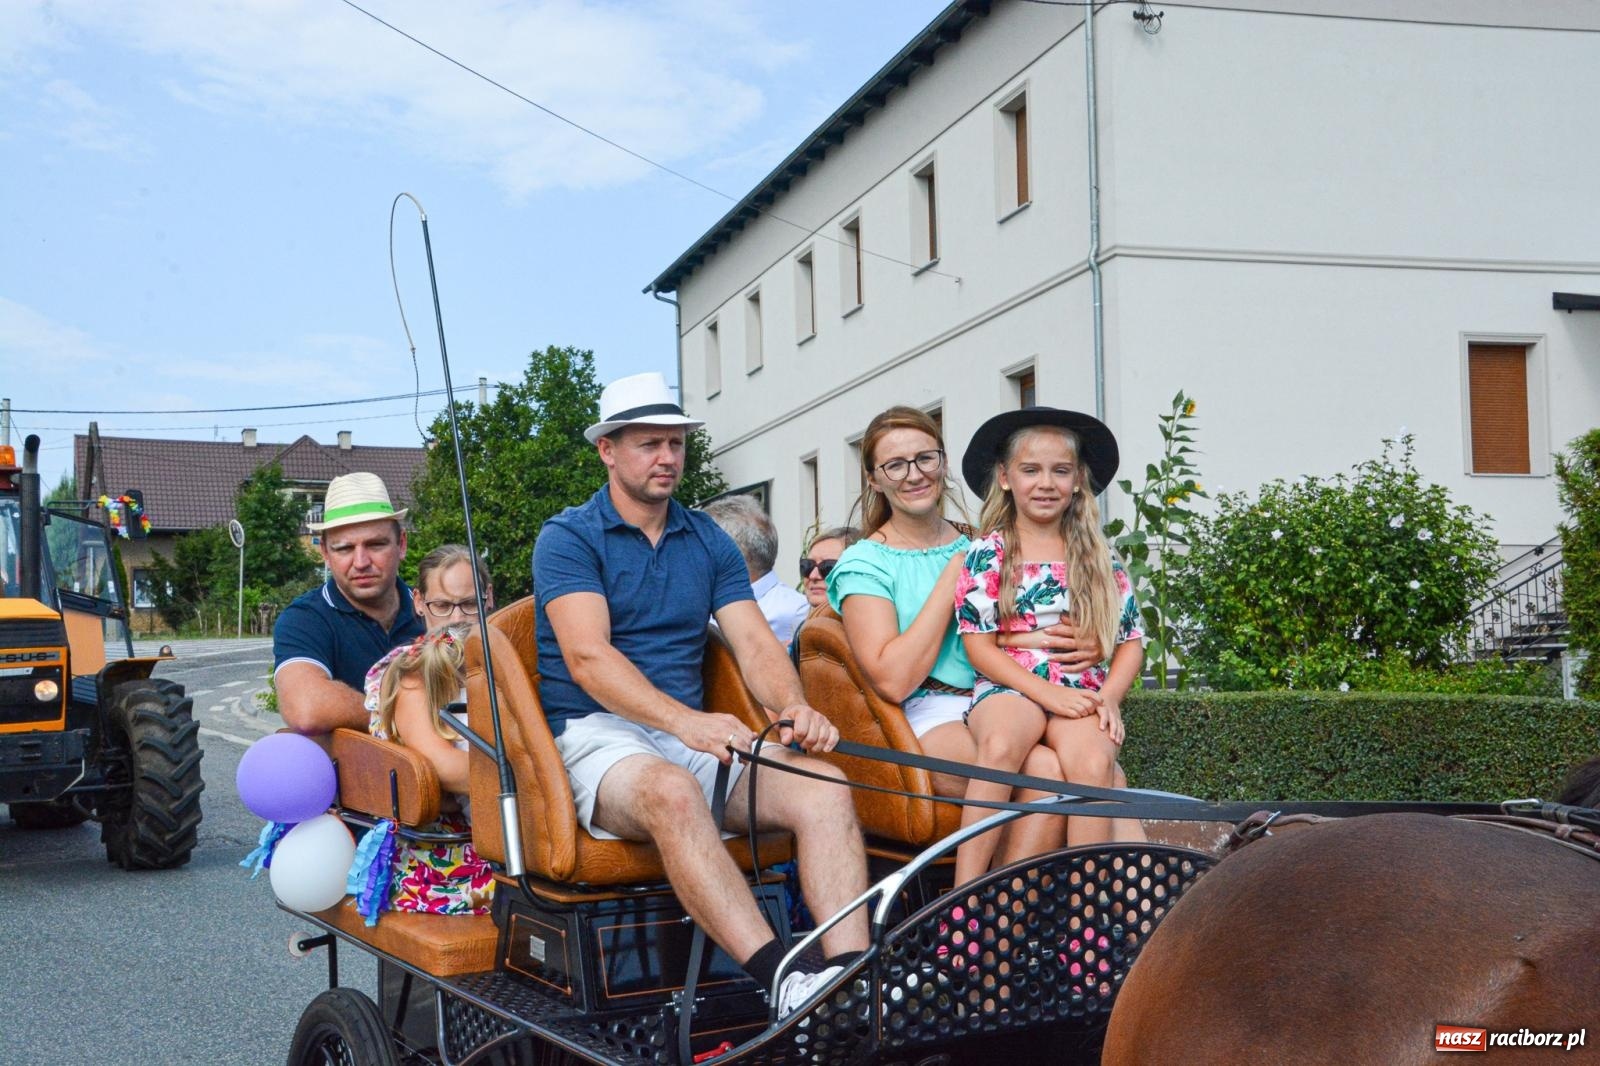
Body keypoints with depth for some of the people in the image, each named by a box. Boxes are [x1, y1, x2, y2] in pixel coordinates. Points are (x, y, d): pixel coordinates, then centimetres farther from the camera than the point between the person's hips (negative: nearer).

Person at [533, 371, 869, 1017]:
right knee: (673, 792, -39)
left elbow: (753, 642, 6)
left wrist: (795, 707, -19)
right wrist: (685, 720, -32)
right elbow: (587, 657, -15)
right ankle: (784, 983, -49)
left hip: (693, 731, 5)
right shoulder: (567, 539, 0)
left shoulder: (709, 542, 17)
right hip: (595, 731, -5)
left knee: (824, 785, -22)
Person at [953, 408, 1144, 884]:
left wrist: (1108, 696, -6)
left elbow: (1131, 638, 14)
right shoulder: (987, 553, 6)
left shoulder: (1099, 556, 15)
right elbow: (979, 645, 0)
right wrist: (1046, 692, -11)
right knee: (1000, 744, -37)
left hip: (1082, 696, 2)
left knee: (1093, 759, -33)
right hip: (1007, 688, -2)